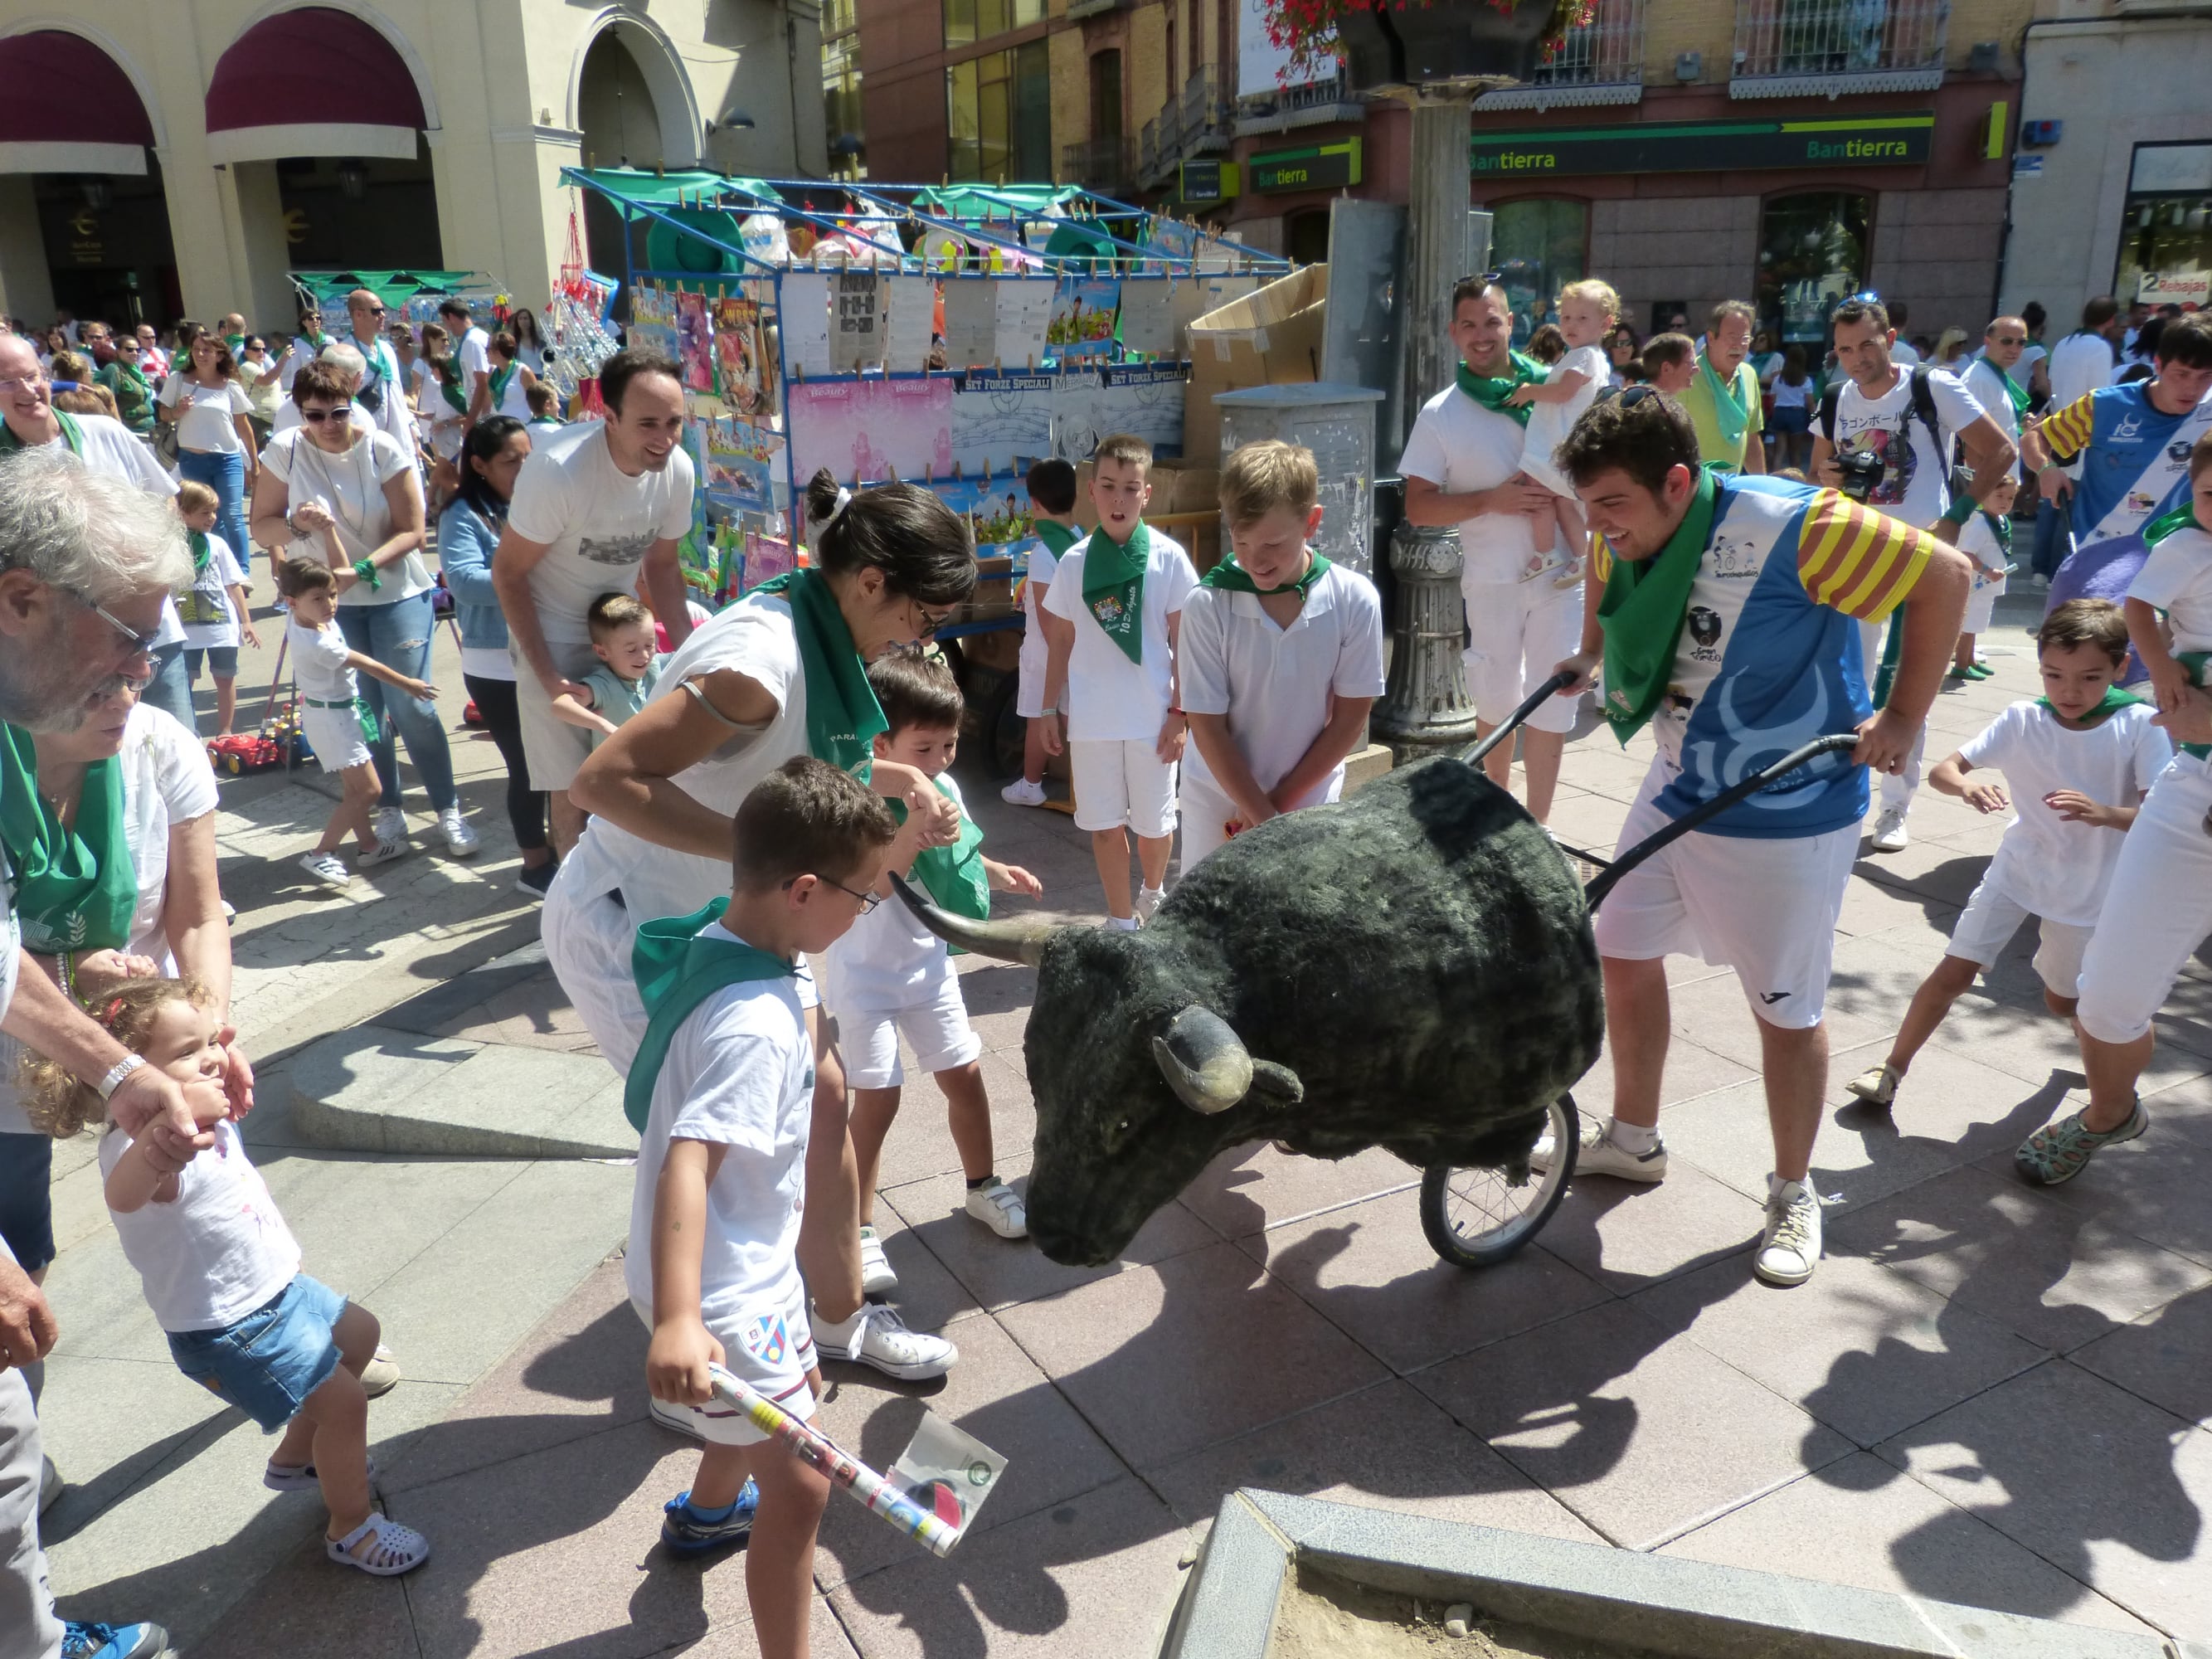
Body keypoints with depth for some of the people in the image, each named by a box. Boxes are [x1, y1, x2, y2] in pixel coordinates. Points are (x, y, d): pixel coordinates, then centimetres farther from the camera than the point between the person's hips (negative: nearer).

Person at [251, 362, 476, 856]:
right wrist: (298, 523, -21)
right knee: (362, 710, 5)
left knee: (412, 705, -7)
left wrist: (362, 568, -24)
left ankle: (449, 810, 6)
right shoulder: (286, 450, -5)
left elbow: (411, 531, -10)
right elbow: (261, 525, 0)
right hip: (329, 600, 2)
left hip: (395, 591, -2)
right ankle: (389, 812, 20)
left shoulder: (382, 449, -10)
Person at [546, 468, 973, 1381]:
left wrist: (901, 781, -2)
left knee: (819, 1094, 13)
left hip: (723, 916, 10)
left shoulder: (823, 639, -2)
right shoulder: (761, 659, -31)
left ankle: (841, 1321, 32)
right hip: (627, 925, -9)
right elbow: (605, 780, -35)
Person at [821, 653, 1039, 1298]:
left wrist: (996, 874, -1)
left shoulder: (944, 788, -4)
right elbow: (864, 890, -35)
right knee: (877, 1098, -5)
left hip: (927, 961, 6)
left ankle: (982, 1186, 33)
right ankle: (859, 1232, 9)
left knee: (963, 1073, 12)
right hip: (865, 974, -6)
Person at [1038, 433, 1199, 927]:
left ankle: (1152, 895, 41)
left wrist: (1180, 712, -5)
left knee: (1154, 824, 13)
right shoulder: (1074, 562, -1)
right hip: (1091, 717, 1)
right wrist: (1050, 710, 6)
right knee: (1105, 825, 9)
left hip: (1152, 717, -1)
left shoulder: (1168, 558, -6)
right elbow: (1061, 641, 7)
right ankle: (1122, 922, 24)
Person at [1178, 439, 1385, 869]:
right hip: (1218, 804, 0)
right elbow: (1207, 726, -12)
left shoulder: (1355, 600, -12)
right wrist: (1263, 818, -15)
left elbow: (1351, 717, -6)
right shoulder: (1207, 604, -16)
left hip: (1310, 800, 1)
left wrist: (1282, 802, -8)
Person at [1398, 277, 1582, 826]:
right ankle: (1497, 797, 36)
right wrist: (1493, 500, -16)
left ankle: (1536, 824, 11)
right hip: (1492, 579, -1)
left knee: (1553, 696, 2)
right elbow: (1417, 507, -5)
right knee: (1497, 698, 13)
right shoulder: (1440, 414, -2)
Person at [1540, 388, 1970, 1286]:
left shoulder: (1793, 528, -27)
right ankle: (1632, 1137, 37)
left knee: (1786, 1010, 6)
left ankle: (1793, 1196, 27)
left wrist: (1903, 717, -15)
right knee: (1624, 957, 14)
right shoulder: (1628, 536, -6)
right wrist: (1589, 657, 4)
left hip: (1787, 817, -6)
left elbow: (1945, 575, -16)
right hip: (1675, 793, 7)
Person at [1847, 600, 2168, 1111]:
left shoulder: (2140, 726, -17)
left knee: (2062, 1001, 15)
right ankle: (1891, 1069, 8)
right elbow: (1941, 770, -15)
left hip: (2090, 887, 0)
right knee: (1954, 973, -7)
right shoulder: (2023, 720, -13)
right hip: (2018, 868, 1)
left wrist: (2105, 813, -42)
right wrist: (1966, 785, -38)